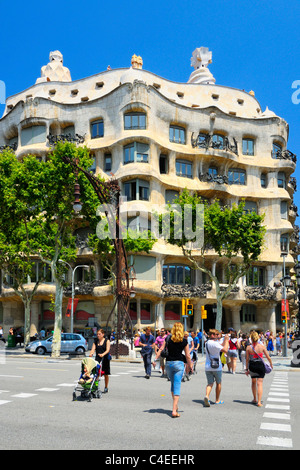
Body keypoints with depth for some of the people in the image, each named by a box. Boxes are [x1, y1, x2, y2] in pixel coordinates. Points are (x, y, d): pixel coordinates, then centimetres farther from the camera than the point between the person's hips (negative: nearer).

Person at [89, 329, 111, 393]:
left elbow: (107, 350, -12)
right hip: (97, 358, 3)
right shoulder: (96, 341, 11)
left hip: (105, 358, -3)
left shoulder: (107, 341, 0)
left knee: (105, 374, 5)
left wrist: (103, 354, -31)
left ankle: (106, 387, 18)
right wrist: (91, 354, -21)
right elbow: (93, 349, 1)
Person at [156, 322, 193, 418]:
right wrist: (190, 366, 13)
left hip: (168, 363, 3)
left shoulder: (168, 339, 0)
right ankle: (174, 410, -9)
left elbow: (161, 350, -1)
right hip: (179, 363, -3)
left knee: (173, 384, 22)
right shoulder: (184, 341, -2)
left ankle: (175, 406, 31)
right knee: (177, 386, -2)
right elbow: (187, 355, 2)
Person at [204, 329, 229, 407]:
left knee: (210, 383, 6)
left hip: (208, 367, 6)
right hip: (216, 367, -6)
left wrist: (225, 340, 19)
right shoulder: (215, 343, -15)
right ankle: (217, 400, 21)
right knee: (218, 383, 13)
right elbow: (225, 350, -23)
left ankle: (207, 396, -19)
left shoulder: (207, 343, 11)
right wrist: (226, 340, -11)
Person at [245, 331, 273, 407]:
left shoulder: (248, 347, -6)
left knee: (253, 382, 21)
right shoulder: (262, 346, -9)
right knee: (259, 383, 2)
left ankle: (255, 399, 31)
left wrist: (247, 369, 9)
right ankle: (259, 402, -4)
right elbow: (268, 357, -3)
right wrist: (271, 364, 16)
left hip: (252, 366, 2)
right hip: (260, 366, -2)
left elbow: (247, 359, -1)